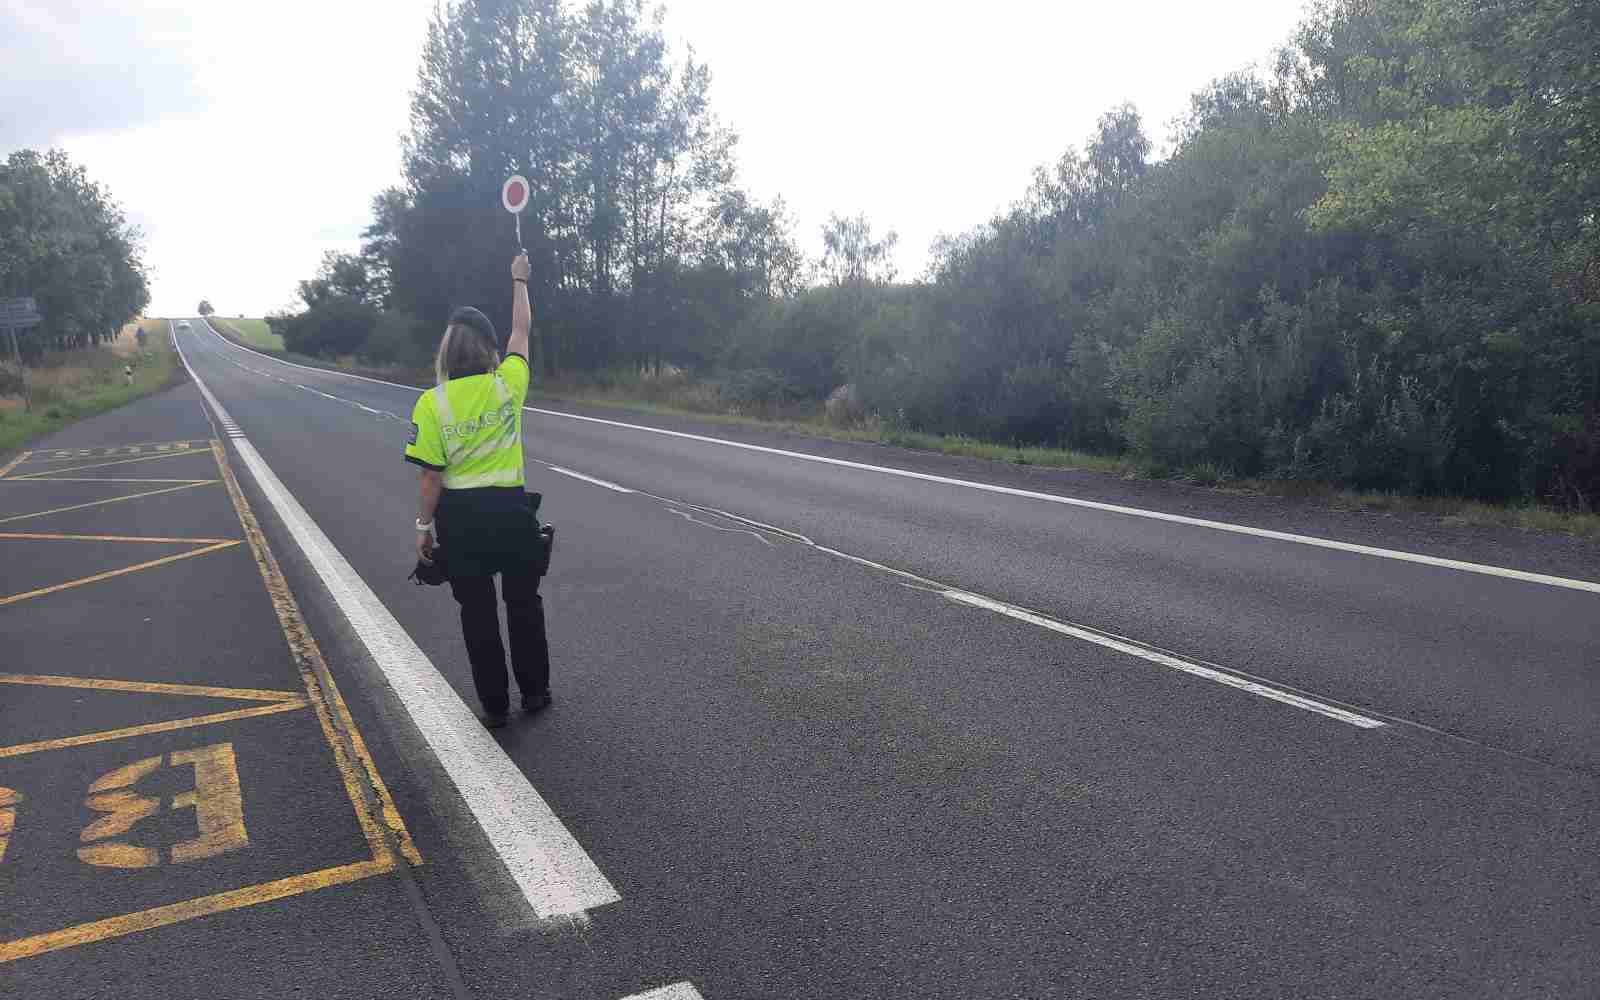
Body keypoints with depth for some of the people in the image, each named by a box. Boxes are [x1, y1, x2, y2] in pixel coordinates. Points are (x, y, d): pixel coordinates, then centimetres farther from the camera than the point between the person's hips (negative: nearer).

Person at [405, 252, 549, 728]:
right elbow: (522, 329, 10)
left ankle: (495, 704, 18)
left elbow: (432, 476, -10)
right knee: (523, 603, 16)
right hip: (510, 509, 1)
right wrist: (519, 279, 24)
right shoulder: (507, 385, -7)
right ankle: (534, 691, 27)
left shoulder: (431, 403, -11)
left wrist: (424, 525, 2)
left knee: (477, 611, 10)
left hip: (460, 515, -1)